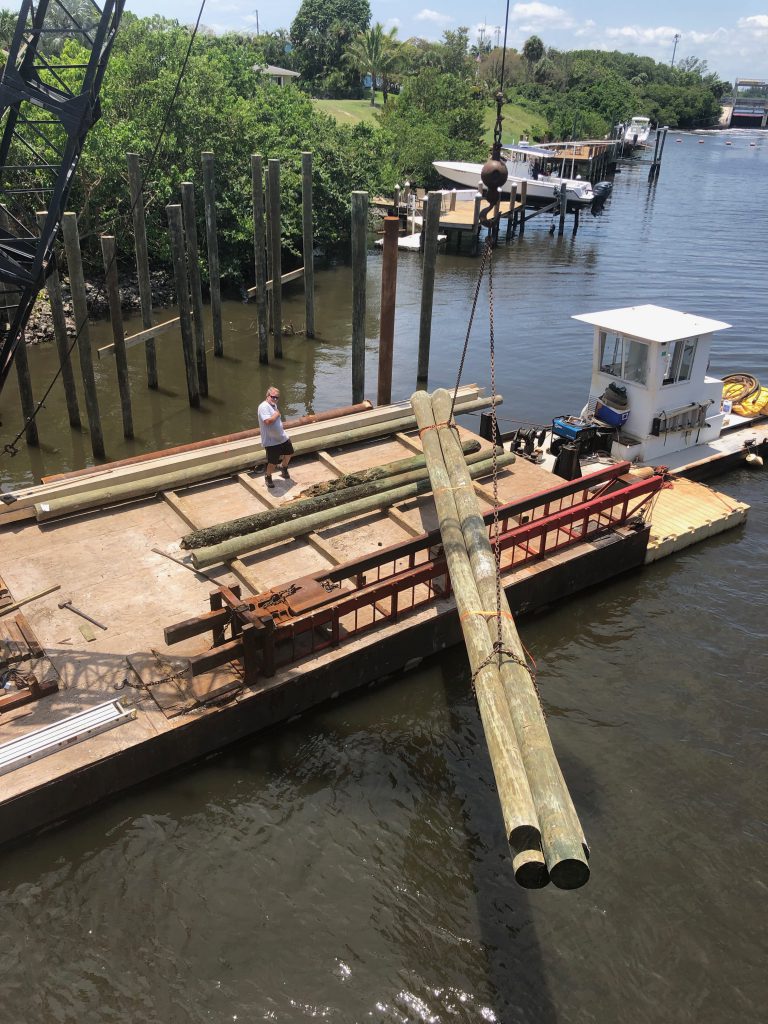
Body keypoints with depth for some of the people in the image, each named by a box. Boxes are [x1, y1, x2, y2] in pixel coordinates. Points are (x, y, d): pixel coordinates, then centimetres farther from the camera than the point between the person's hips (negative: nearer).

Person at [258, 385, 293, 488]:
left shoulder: (274, 405, 9)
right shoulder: (264, 407, -21)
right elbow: (268, 421, -34)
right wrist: (277, 414, -20)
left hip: (282, 437, 9)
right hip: (271, 441, -9)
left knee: (288, 453, 25)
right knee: (273, 463, -3)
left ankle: (283, 467, 51)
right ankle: (268, 477, 23)